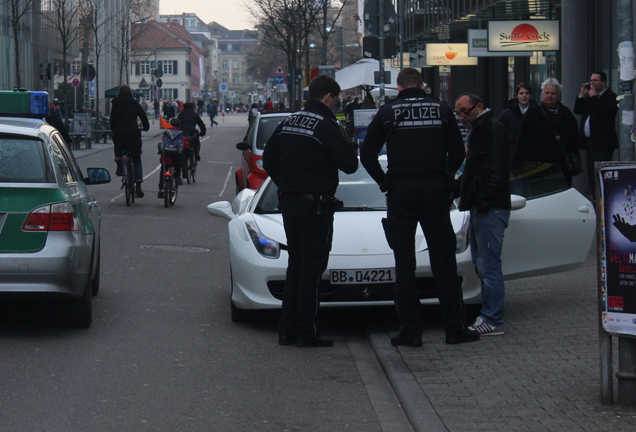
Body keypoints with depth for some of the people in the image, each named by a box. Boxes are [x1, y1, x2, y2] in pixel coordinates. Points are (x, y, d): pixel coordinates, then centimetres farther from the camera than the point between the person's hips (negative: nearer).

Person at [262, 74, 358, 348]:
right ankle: (306, 333, -2)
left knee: (295, 265, 15)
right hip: (315, 205, -7)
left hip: (288, 203, 7)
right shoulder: (326, 126, -14)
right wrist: (348, 147, 5)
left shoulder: (288, 123, 9)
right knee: (312, 268, -2)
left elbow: (268, 160, 15)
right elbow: (349, 165, -14)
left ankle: (287, 330, 15)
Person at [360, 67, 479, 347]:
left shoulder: (387, 113, 1)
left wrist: (385, 182, 6)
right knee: (444, 260, 5)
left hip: (400, 191, -1)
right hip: (435, 190, 1)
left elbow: (367, 155, -1)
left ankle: (410, 330, 1)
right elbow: (457, 151, 6)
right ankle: (456, 327, 5)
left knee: (404, 263, 3)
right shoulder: (441, 110, 5)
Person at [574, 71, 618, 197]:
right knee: (591, 175, 12)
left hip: (602, 144, -9)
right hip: (589, 142, 9)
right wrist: (582, 94, 4)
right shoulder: (588, 96, 18)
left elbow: (604, 111, -24)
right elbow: (577, 110, 14)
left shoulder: (611, 96, -7)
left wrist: (593, 97, -14)